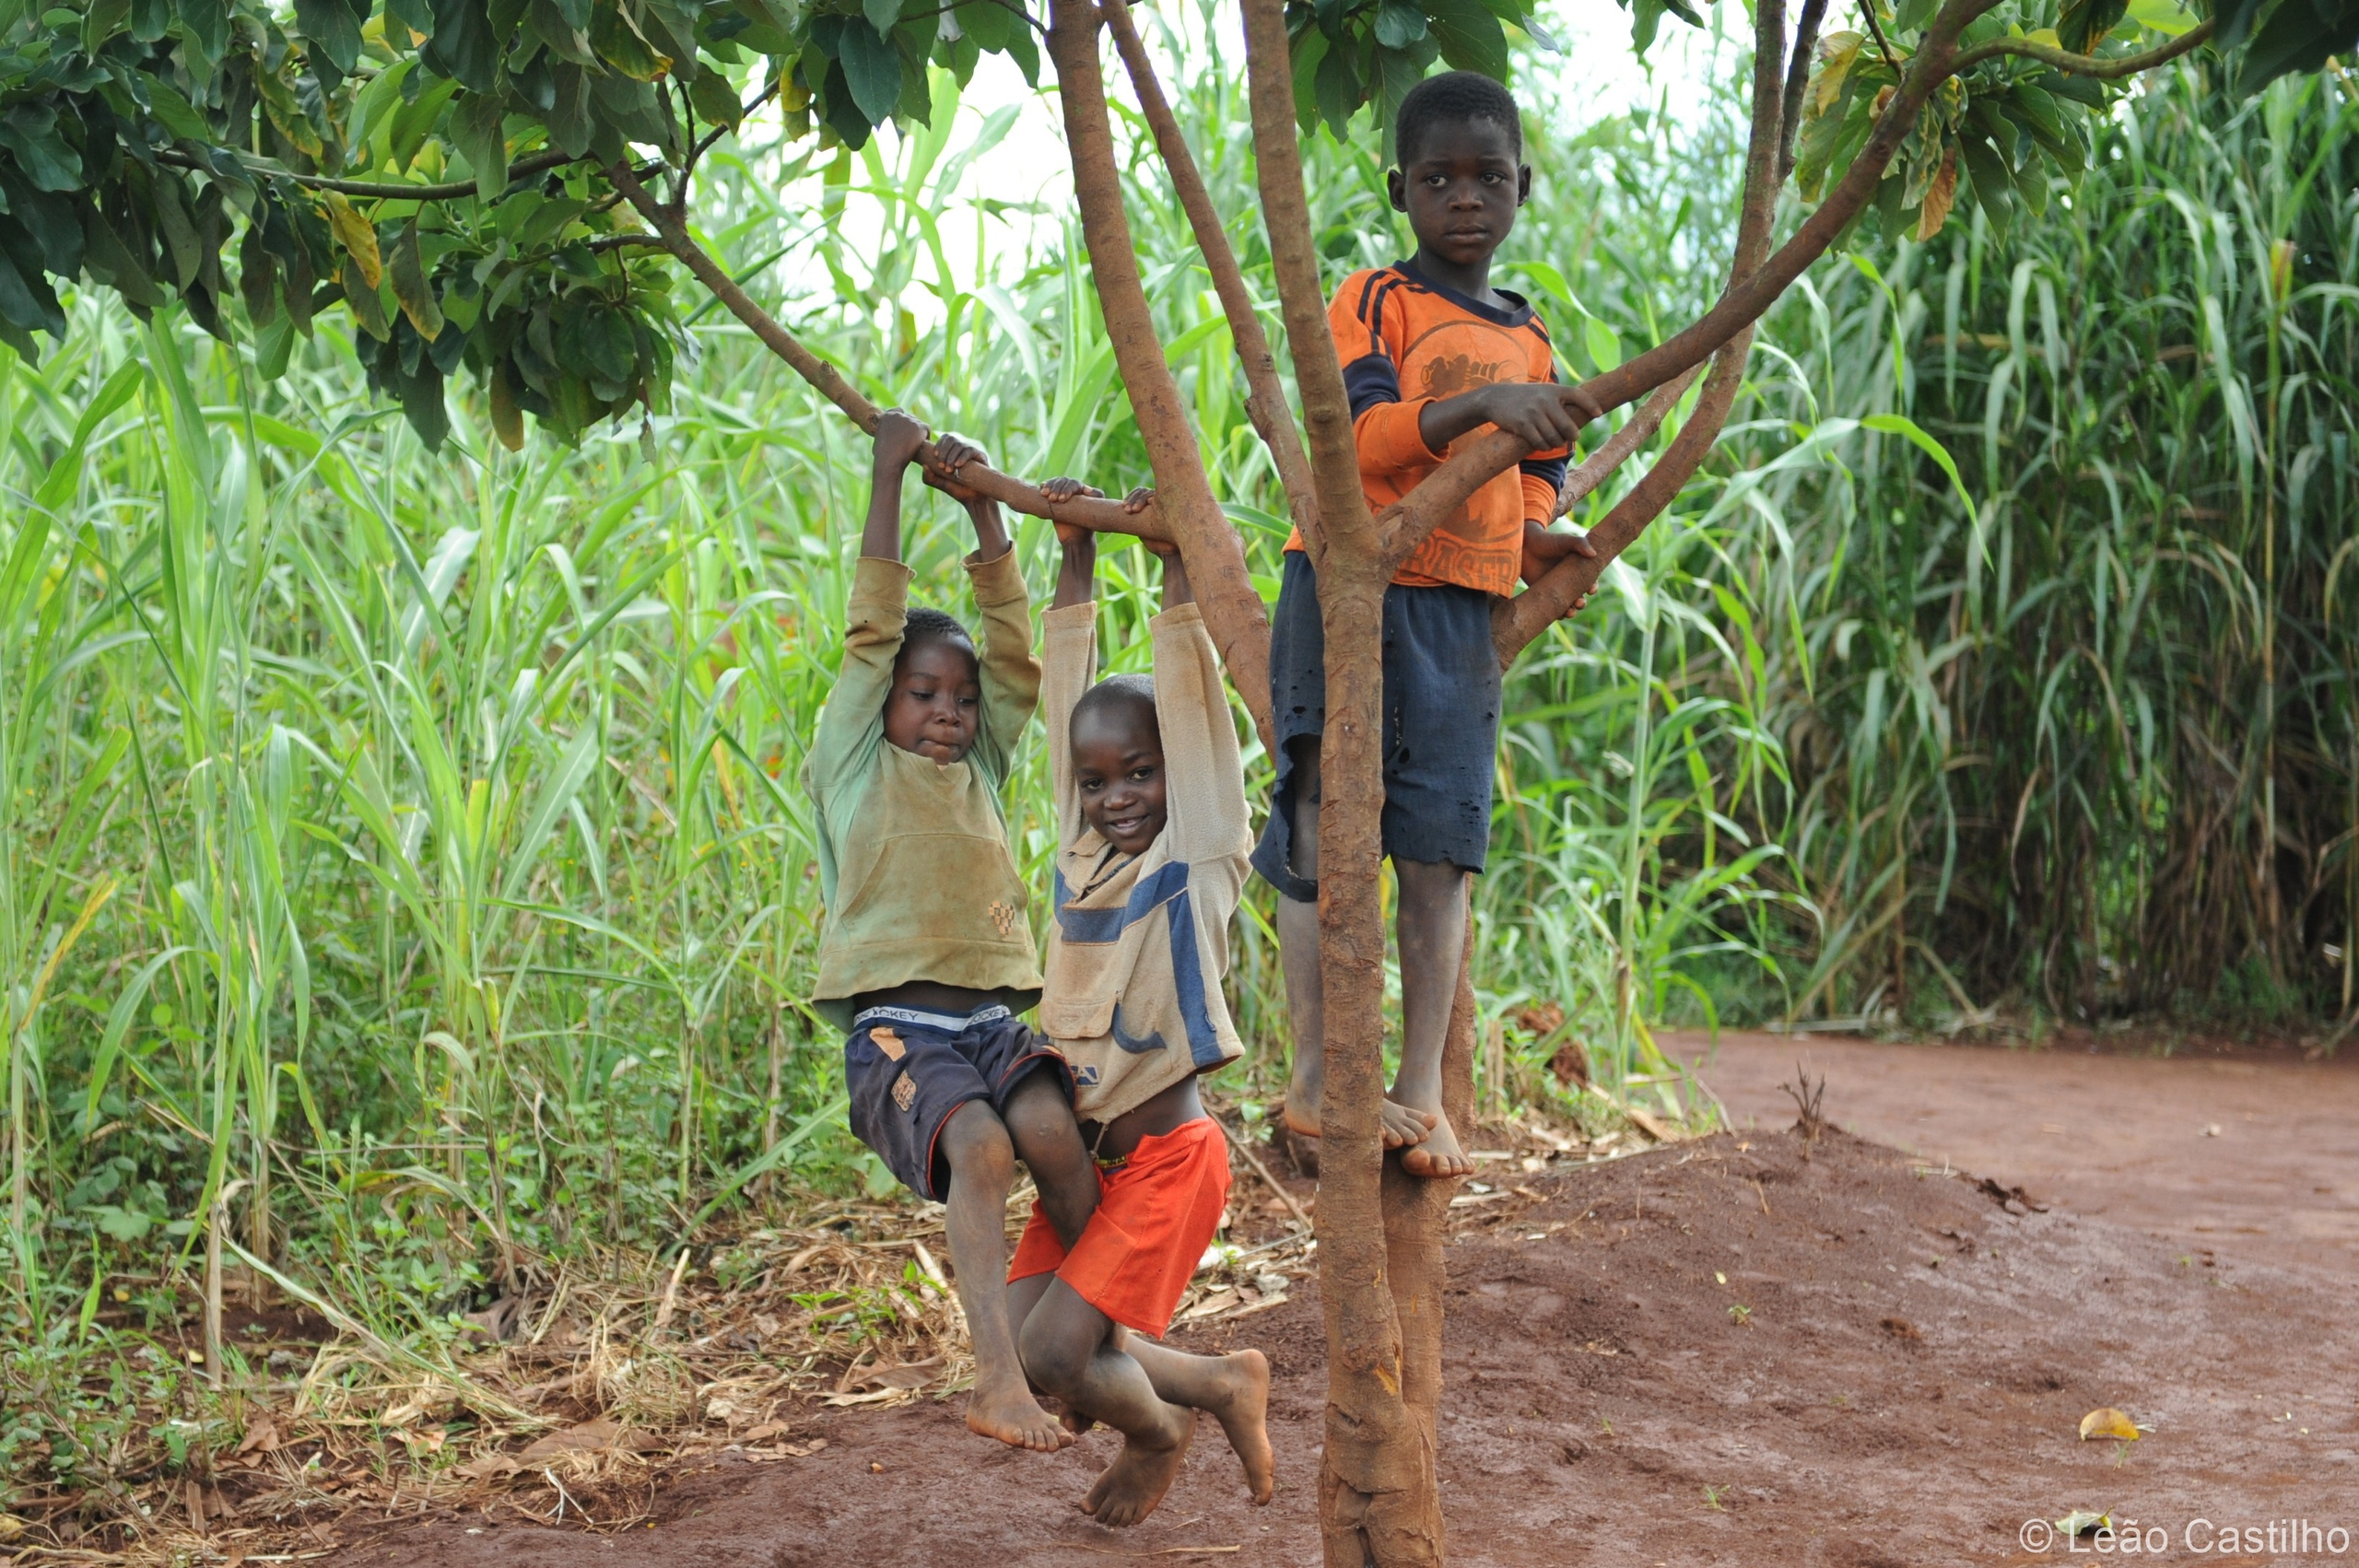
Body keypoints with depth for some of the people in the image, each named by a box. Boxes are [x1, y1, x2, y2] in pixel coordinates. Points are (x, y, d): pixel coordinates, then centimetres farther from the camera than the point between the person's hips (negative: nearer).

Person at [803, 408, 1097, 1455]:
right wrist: (890, 475, 4)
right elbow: (873, 629, 4)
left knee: (1052, 1131, -26)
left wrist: (982, 507, 10)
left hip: (995, 1016, 4)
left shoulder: (982, 770, 20)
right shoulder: (855, 763, 10)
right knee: (978, 1147, -31)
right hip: (895, 1025, -4)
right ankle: (997, 1377, -37)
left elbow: (1013, 648, 13)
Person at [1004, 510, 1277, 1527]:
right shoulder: (1082, 855, 5)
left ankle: (1158, 1423, 19)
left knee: (1053, 1351, -13)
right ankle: (1206, 1388, 23)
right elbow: (1069, 691, 5)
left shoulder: (1198, 860, -9)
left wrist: (1175, 560, -16)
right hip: (1086, 1153, 6)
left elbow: (1191, 704, -15)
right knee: (1018, 1345, -1)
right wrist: (1075, 557, 5)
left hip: (1168, 1156, -6)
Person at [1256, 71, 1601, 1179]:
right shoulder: (1374, 301, 1)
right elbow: (1358, 437, -14)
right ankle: (1316, 1075, -1)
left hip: (1462, 611, 4)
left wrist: (1543, 545, 0)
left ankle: (1421, 1090, 0)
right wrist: (1478, 404, -29)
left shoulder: (1529, 340, 17)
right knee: (1325, 829, -7)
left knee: (1439, 850, -1)